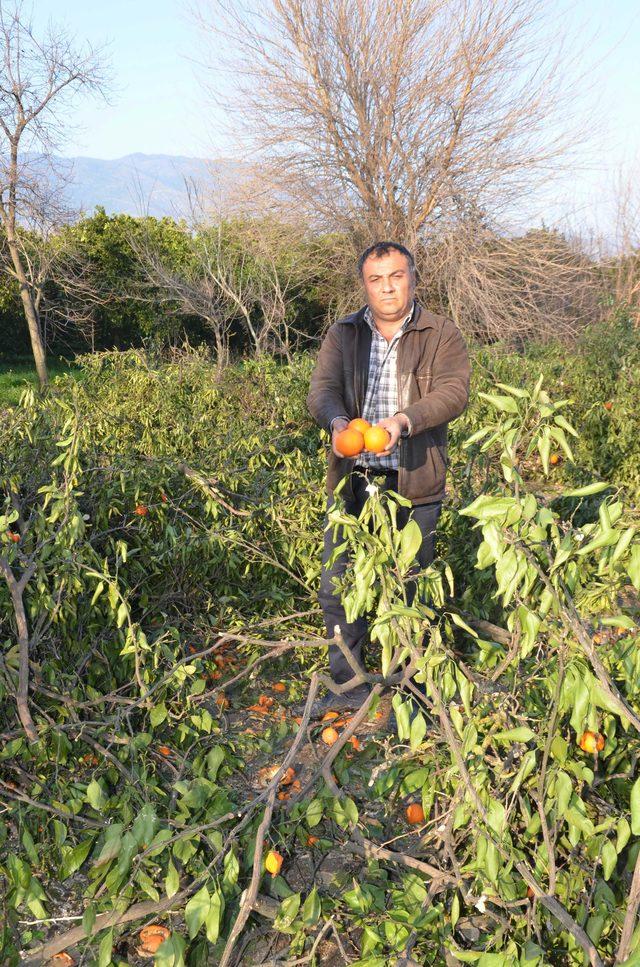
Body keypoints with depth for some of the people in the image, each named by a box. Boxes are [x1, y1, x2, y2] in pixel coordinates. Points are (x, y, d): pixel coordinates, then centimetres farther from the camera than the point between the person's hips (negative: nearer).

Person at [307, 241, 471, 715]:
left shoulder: (442, 335, 4)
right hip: (353, 480, 3)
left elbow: (453, 392, -11)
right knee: (339, 585, 5)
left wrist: (403, 420, -29)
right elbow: (322, 388, -1)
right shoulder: (342, 334, 12)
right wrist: (337, 421, -25)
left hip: (414, 483, -2)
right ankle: (346, 683, 22)